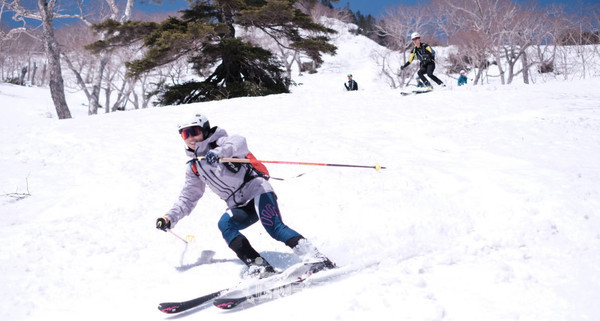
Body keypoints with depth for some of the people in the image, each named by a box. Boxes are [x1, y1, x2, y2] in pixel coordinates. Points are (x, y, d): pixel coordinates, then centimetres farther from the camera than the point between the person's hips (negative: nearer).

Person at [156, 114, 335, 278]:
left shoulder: (218, 142, 2)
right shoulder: (193, 168, 21)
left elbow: (239, 143, -21)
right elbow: (187, 198, 24)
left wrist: (218, 152, -40)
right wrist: (170, 218, 11)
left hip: (257, 190, -6)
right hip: (239, 206, 6)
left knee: (274, 227, -28)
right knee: (225, 225, -25)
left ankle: (317, 259, -33)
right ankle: (258, 266, -33)